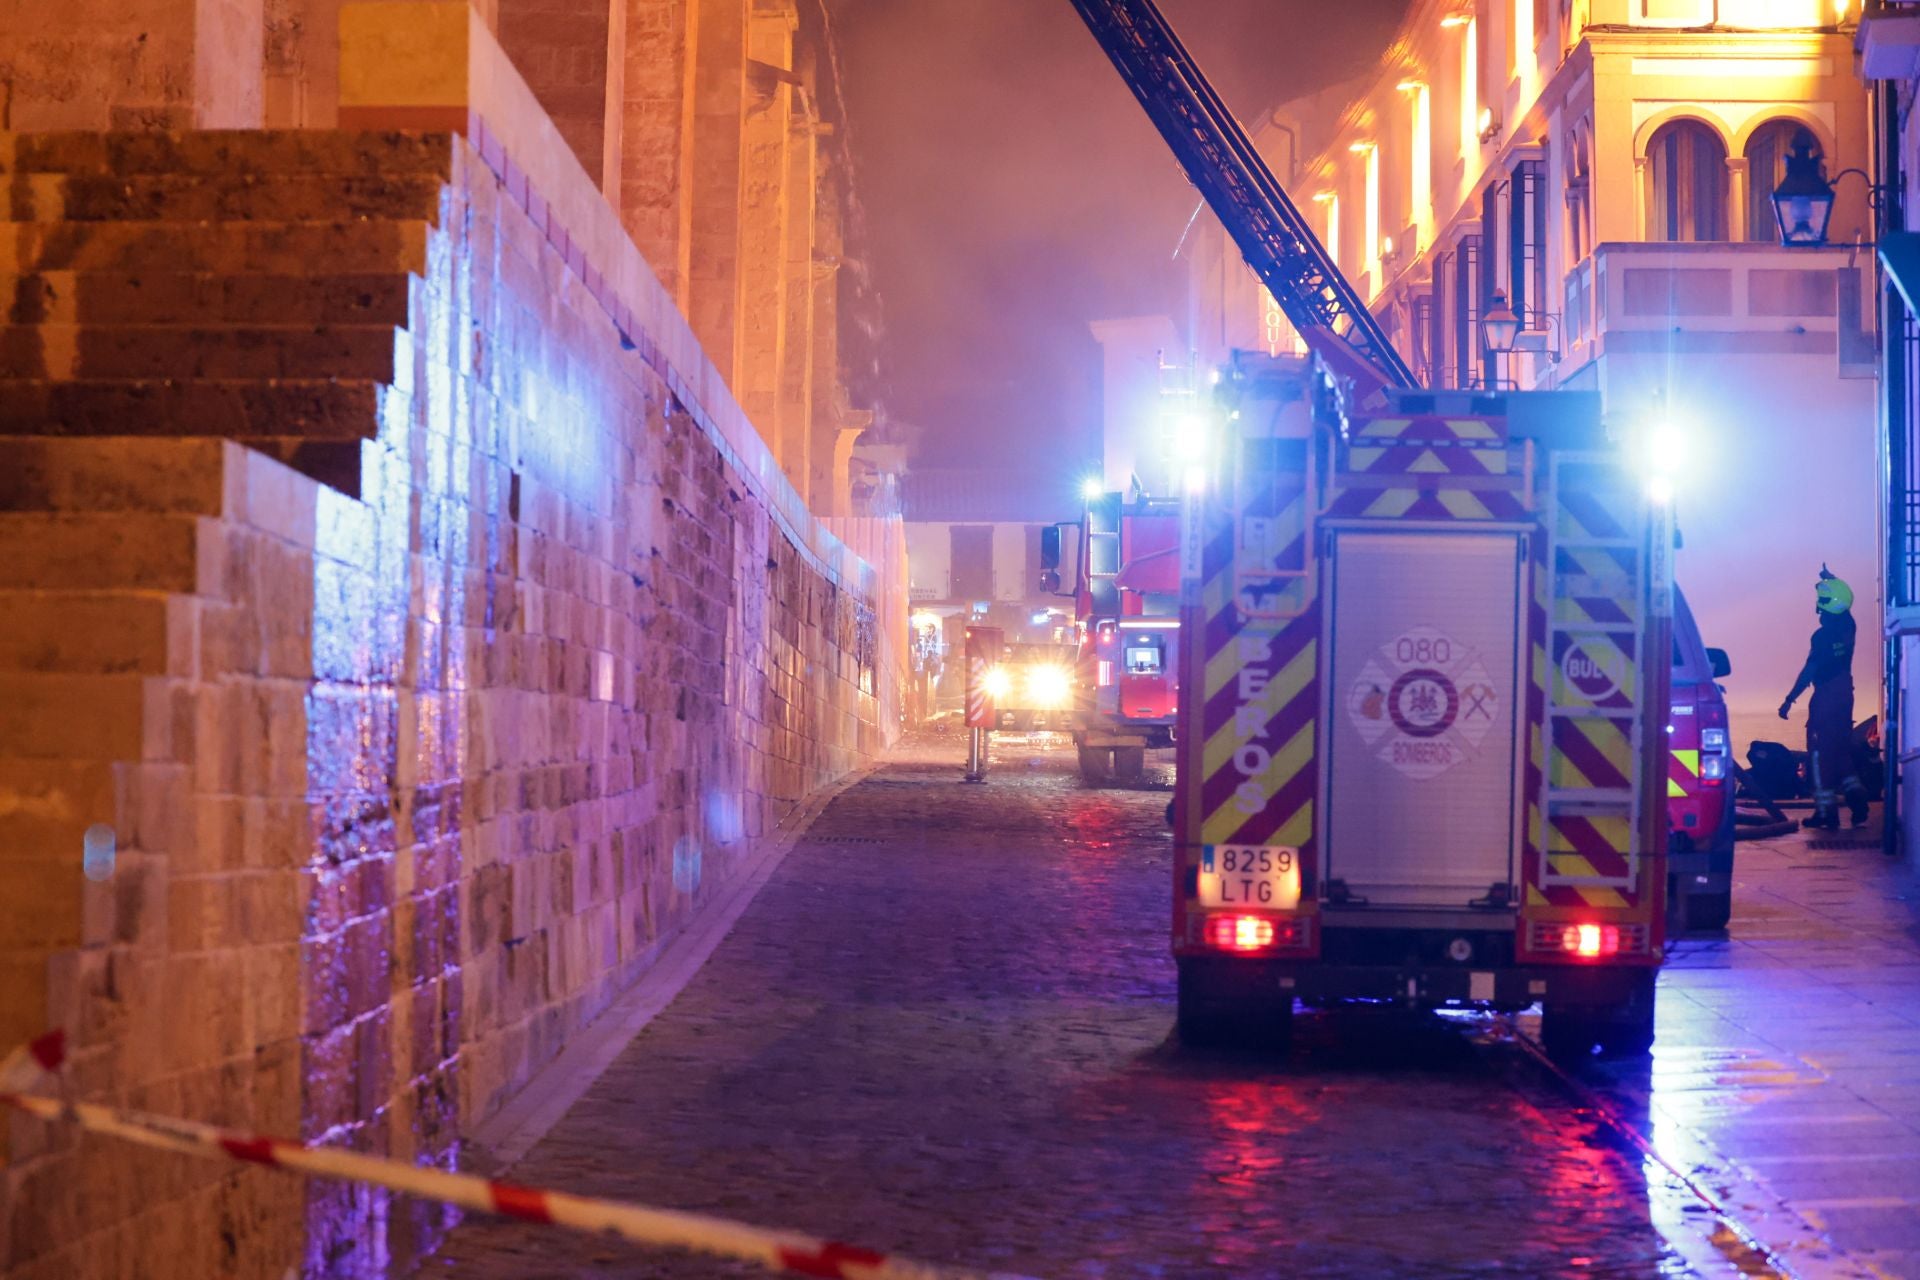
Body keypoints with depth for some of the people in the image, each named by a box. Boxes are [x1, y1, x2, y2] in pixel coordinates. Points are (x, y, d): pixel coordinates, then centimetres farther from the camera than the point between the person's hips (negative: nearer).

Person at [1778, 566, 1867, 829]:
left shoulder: (1823, 635, -18)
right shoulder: (1848, 626, 2)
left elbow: (1809, 671, -18)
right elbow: (1842, 601, 25)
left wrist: (1790, 699, -12)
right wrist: (1831, 579, 37)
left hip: (1825, 696, -7)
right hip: (1845, 693, 7)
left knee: (1820, 752, -2)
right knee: (1842, 748, 18)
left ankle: (1827, 811, -3)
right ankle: (1855, 794, 7)